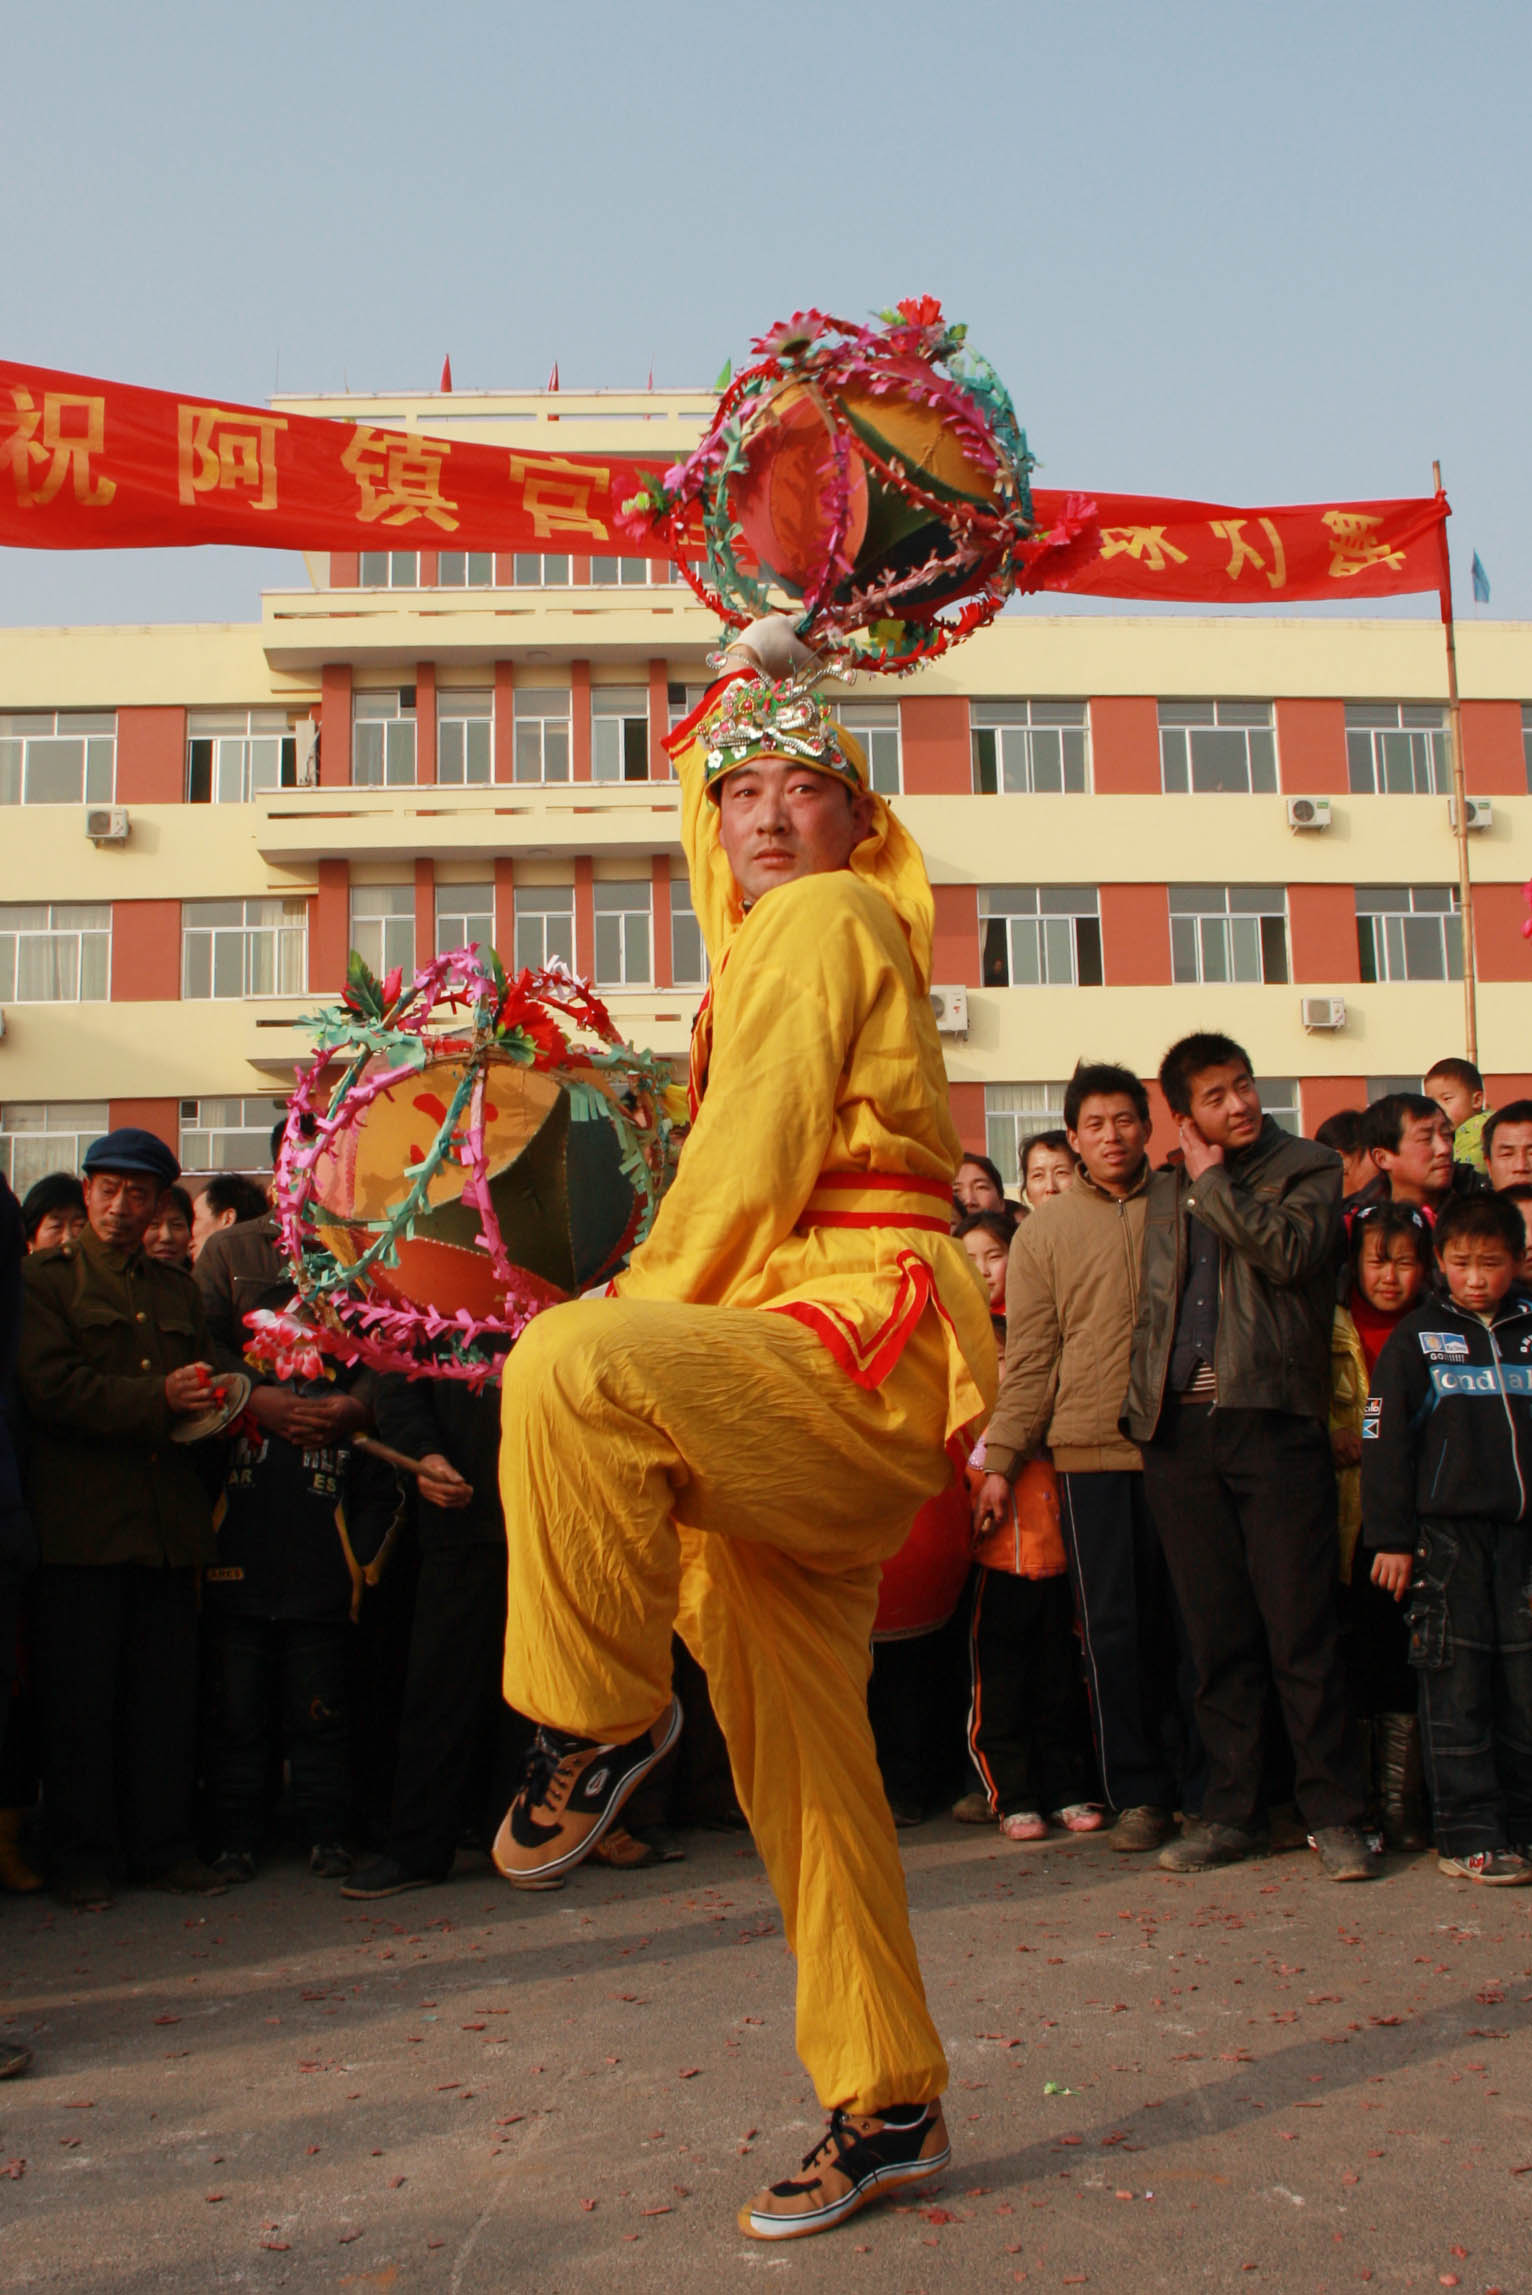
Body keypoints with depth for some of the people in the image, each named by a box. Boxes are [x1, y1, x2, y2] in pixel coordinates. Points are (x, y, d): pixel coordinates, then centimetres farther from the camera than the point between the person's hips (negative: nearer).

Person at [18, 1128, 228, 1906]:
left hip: (166, 1523, 4)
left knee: (167, 1694, 8)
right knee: (81, 1698, 3)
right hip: (81, 1525, -4)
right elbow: (50, 1385, -11)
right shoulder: (45, 1278, 2)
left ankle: (161, 1844, 19)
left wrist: (210, 1408, -2)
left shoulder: (178, 1290, 19)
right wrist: (156, 1400, -18)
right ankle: (82, 1856, 15)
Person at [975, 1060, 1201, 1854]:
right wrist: (1000, 1458, 1)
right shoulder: (1043, 1233, 9)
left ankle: (1205, 1786, 16)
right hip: (1093, 1453, 0)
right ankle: (1140, 1793, 15)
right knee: (1115, 1630, 3)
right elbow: (1029, 1358, 6)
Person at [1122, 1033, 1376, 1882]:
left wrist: (1214, 1181, -6)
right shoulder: (1165, 1189, 18)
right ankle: (1232, 1811, 17)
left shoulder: (1308, 1168, 6)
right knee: (1216, 1635, 8)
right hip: (1180, 1429, 4)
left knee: (1300, 1628, -3)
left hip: (1273, 1421, -4)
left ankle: (1334, 1814, 7)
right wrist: (1142, 1402, 14)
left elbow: (1290, 1253, -14)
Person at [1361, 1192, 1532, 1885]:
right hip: (1447, 1534, -3)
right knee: (1457, 1688, -2)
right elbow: (1385, 1441, -1)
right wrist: (1391, 1538, -5)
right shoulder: (1418, 1337, 2)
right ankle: (1467, 1834, 5)